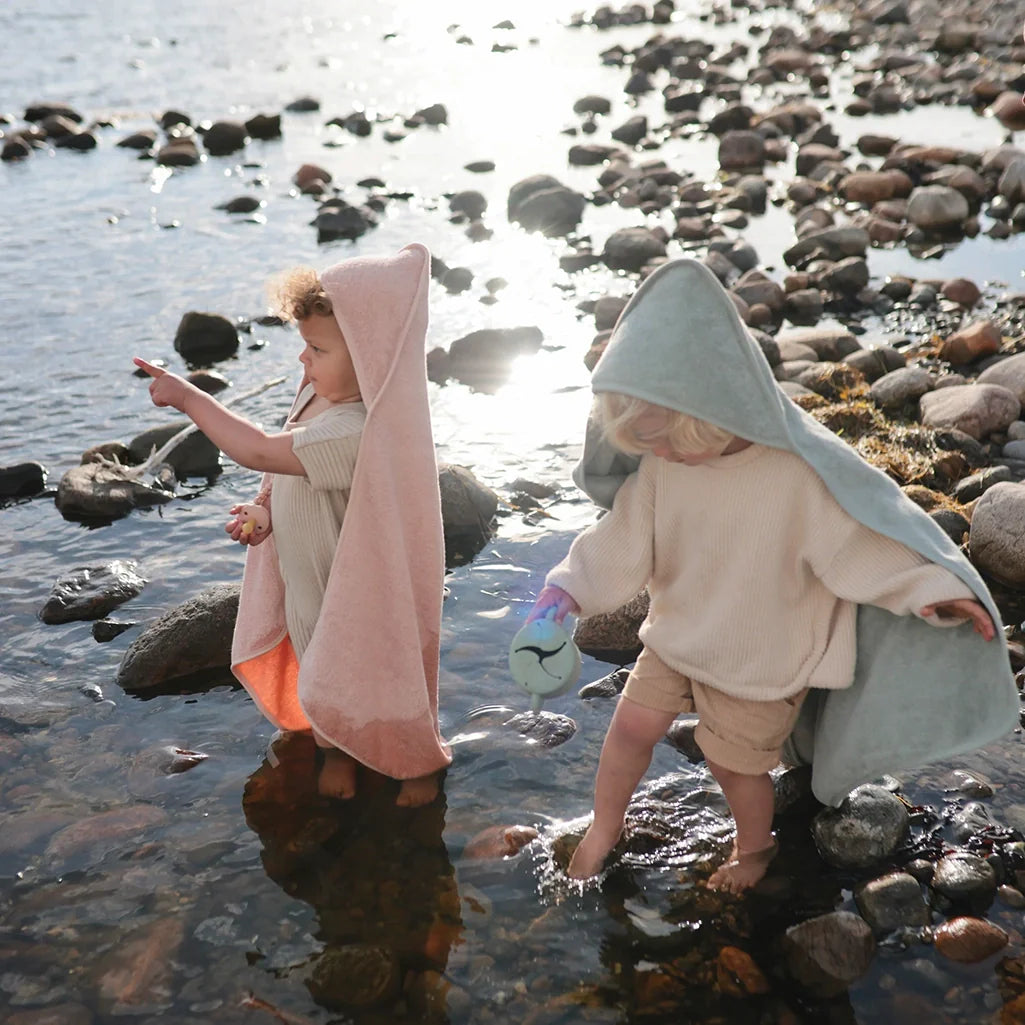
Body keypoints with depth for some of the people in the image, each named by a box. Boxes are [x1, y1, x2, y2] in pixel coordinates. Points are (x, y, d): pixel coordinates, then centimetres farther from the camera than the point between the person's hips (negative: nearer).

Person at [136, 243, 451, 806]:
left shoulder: (360, 432, -39)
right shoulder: (322, 393, -8)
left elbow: (259, 451, -41)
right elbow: (286, 466, 7)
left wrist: (186, 397, -33)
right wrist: (262, 508, -11)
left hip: (360, 598, -8)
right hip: (308, 583, 8)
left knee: (384, 677, 17)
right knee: (321, 670, 28)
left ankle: (420, 761, 44)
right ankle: (337, 747, 55)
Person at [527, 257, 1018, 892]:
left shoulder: (800, 472, -33)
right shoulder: (664, 460, -16)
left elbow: (862, 540, -24)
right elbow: (626, 536, -6)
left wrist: (930, 590, -35)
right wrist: (571, 589, -17)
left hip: (762, 657, -4)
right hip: (679, 632, 4)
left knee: (734, 762, 15)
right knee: (632, 725, 13)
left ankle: (756, 846, 48)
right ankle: (606, 825, 43)